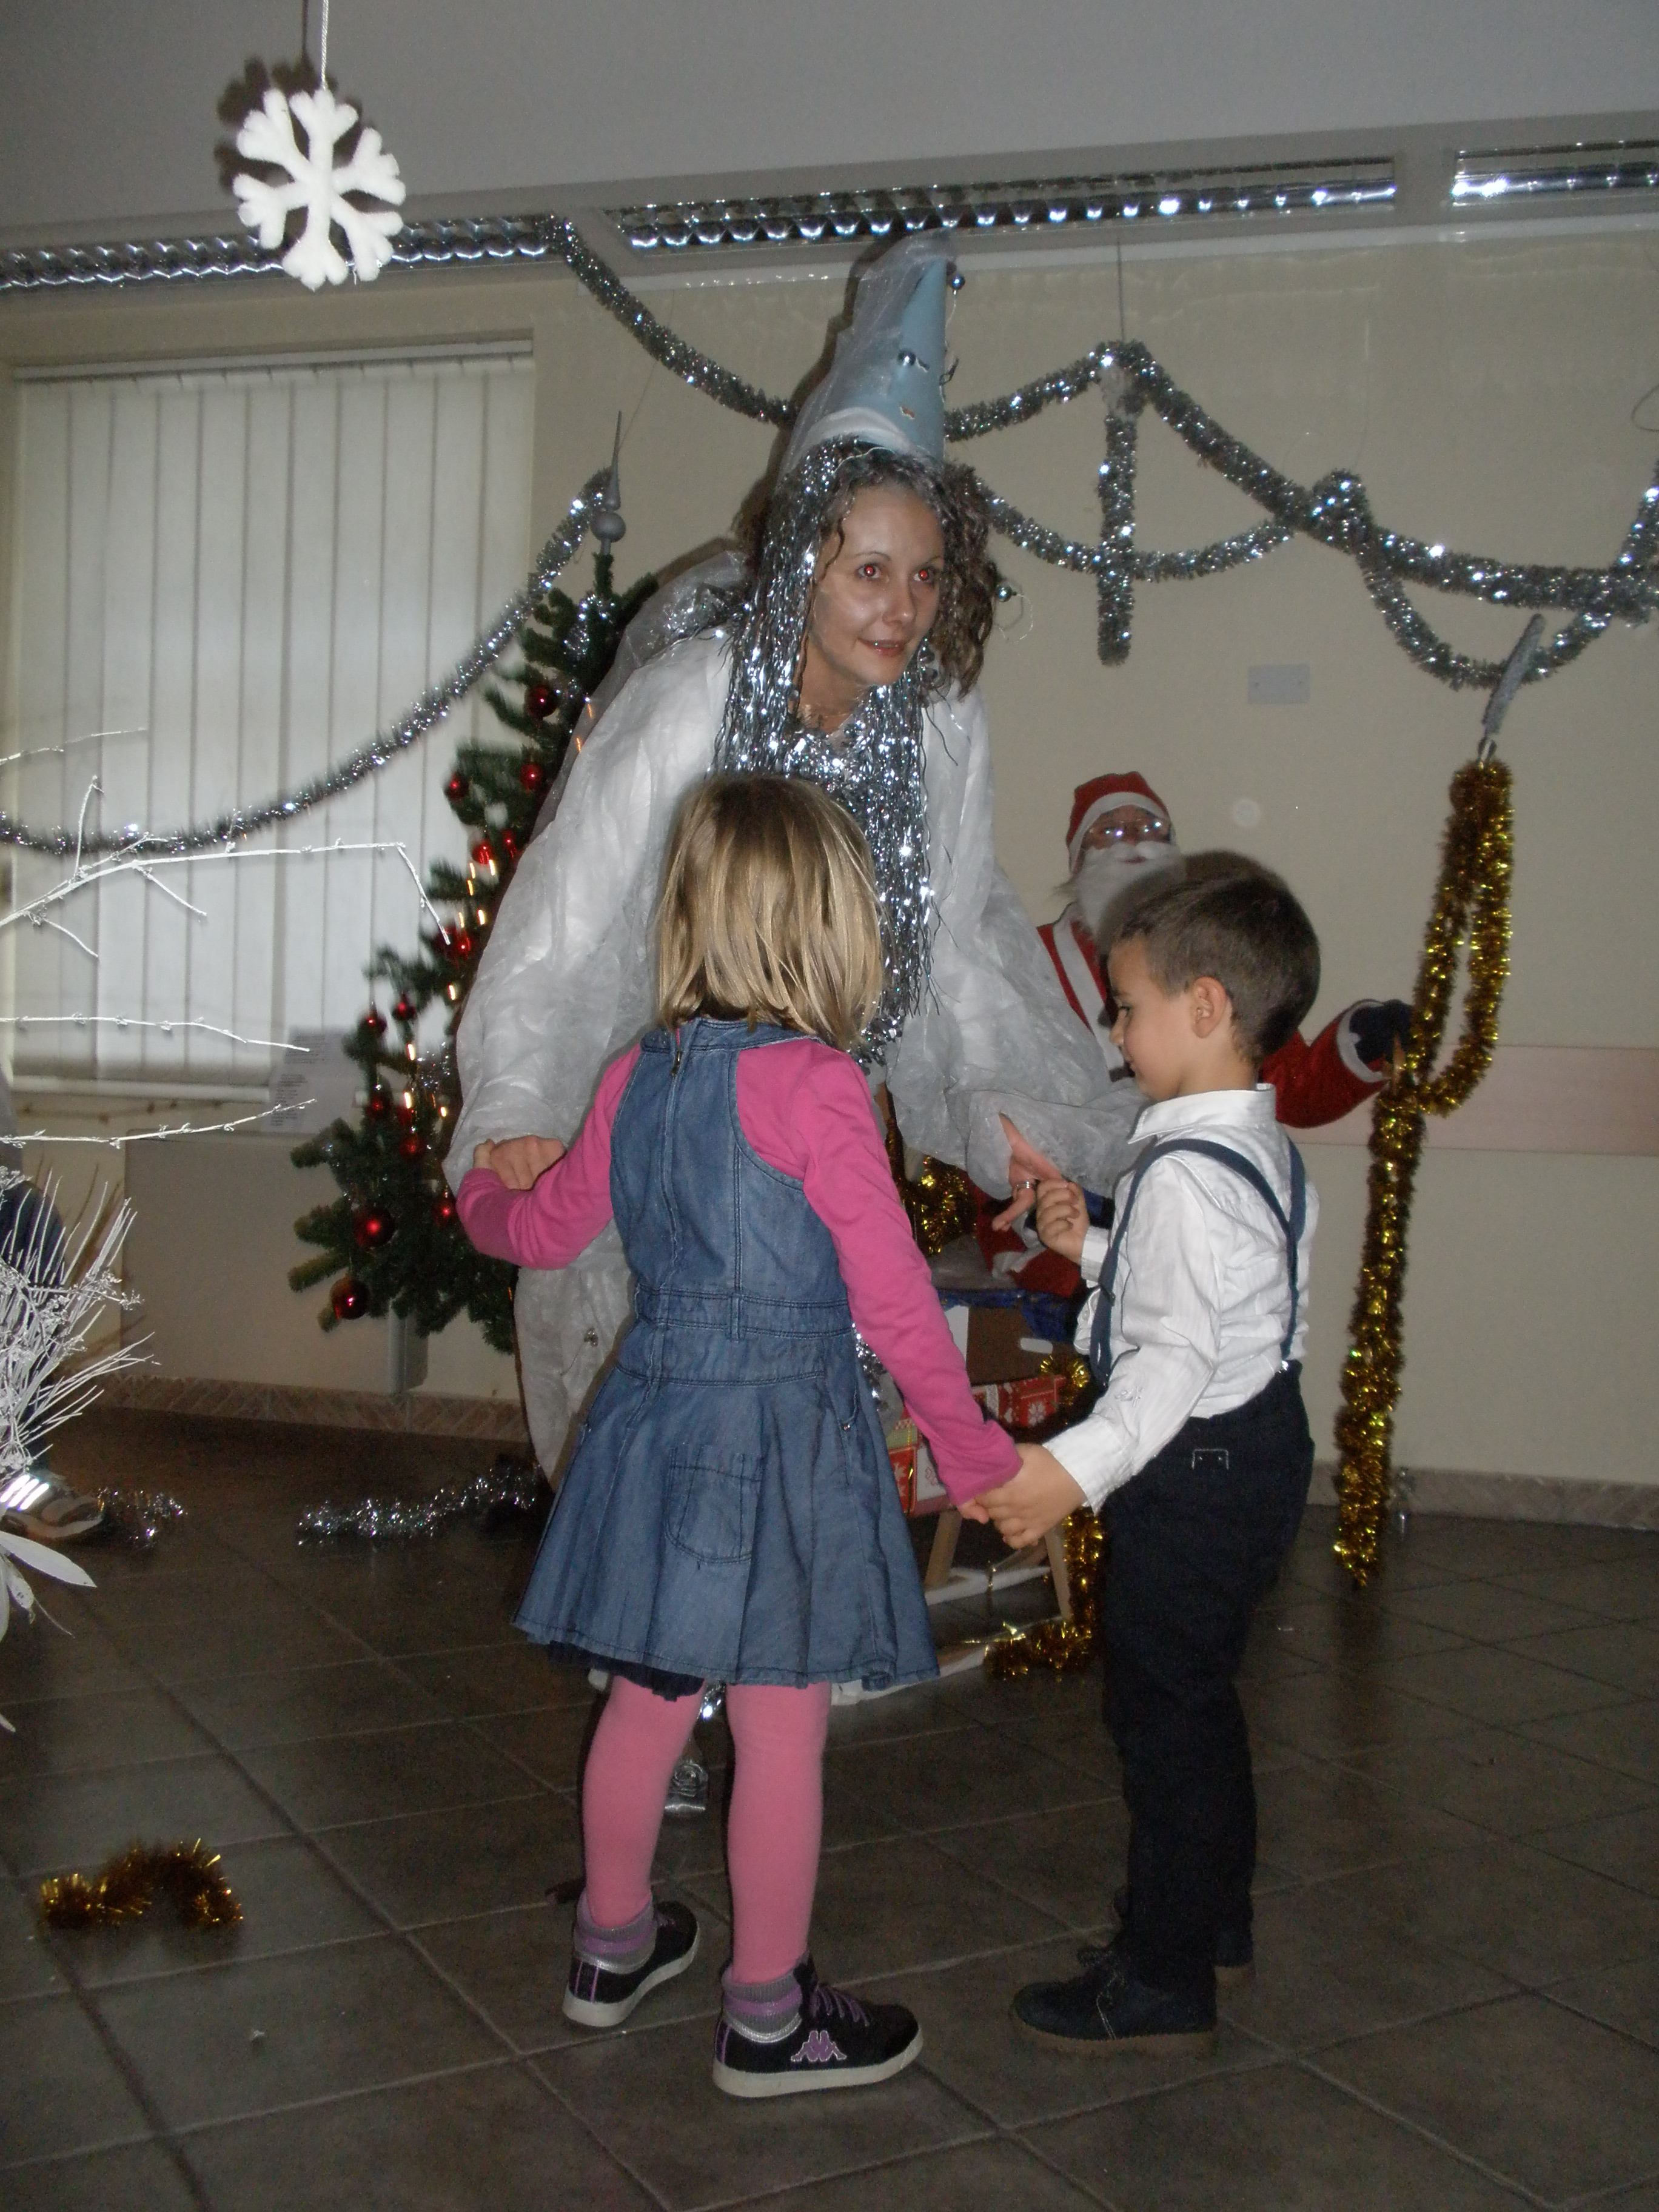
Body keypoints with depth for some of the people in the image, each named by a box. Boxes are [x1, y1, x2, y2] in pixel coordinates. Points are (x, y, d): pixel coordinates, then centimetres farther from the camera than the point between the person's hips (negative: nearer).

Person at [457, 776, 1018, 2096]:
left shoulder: (639, 1078, 3)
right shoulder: (816, 1087, -17)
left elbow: (545, 1228, 18)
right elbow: (895, 1304, -15)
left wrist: (482, 1195, 41)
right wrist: (977, 1458, -3)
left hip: (658, 1416, 7)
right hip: (785, 1436, -7)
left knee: (649, 1700, 21)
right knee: (782, 1732, 7)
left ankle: (613, 1946, 39)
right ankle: (768, 2018, 22)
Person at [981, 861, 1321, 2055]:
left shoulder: (1188, 1171, -23)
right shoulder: (1265, 1148, 8)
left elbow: (1181, 1355, -30)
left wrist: (1079, 1466, -37)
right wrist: (1098, 1248, 11)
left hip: (1196, 1468, -10)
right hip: (1259, 1448, 10)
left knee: (1164, 1711, 1)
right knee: (1199, 1698, 23)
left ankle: (1162, 1984, 14)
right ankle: (1215, 1919, 39)